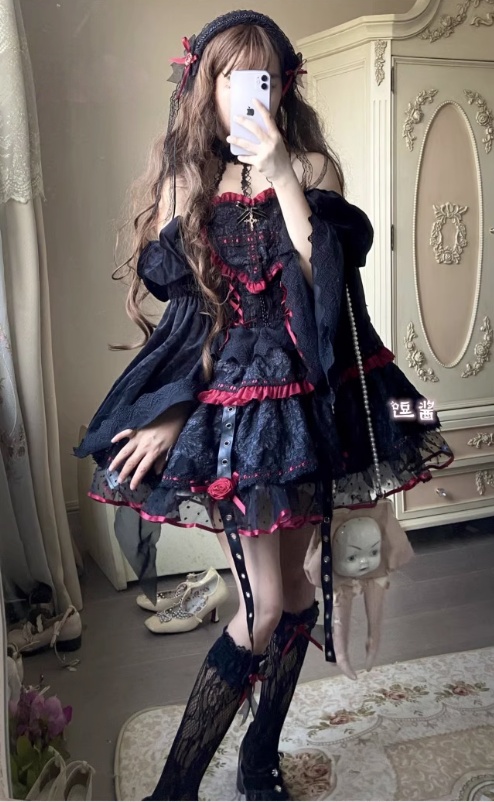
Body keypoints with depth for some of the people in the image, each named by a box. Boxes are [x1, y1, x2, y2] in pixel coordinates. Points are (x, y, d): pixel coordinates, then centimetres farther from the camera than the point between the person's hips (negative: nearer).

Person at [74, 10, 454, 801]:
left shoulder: (312, 167, 3)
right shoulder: (184, 181, 4)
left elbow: (324, 280, -11)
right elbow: (178, 304, 3)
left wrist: (281, 175, -16)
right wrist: (169, 414, -1)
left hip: (304, 397, 2)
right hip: (225, 402, -2)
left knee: (287, 589, 10)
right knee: (268, 603, -5)